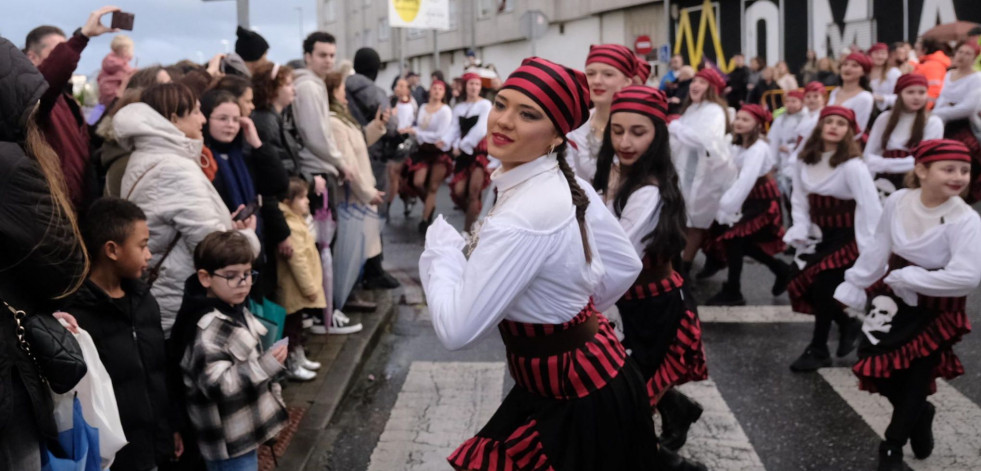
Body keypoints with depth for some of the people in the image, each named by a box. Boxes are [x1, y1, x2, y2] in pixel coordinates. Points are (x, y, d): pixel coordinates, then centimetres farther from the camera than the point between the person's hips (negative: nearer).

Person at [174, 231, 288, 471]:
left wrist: (271, 389, 24)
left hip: (244, 428, 10)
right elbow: (216, 385, -31)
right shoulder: (207, 330, -26)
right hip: (228, 440, -10)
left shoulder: (236, 310, 5)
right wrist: (266, 365, -34)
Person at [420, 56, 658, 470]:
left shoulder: (522, 217, -29)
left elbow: (456, 328, -26)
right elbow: (625, 266, 10)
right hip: (586, 378, 9)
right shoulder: (569, 184, -2)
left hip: (577, 404, -9)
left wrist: (442, 246, -13)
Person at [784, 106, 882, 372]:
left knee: (823, 288, -13)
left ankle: (818, 350, 6)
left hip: (847, 236, -6)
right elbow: (800, 199, 8)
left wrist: (871, 248, -23)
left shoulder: (852, 165, -18)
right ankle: (848, 325, 26)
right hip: (820, 235, 6)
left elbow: (870, 205, -21)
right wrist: (800, 231, -5)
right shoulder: (804, 161, 1)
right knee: (804, 286, 1)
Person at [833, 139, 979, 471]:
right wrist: (853, 288, 9)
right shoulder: (898, 201, -12)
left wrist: (905, 278, -27)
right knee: (877, 366, 11)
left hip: (936, 310, -4)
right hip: (893, 299, 4)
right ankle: (919, 414, 40)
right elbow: (878, 249, 2)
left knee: (917, 378, 5)